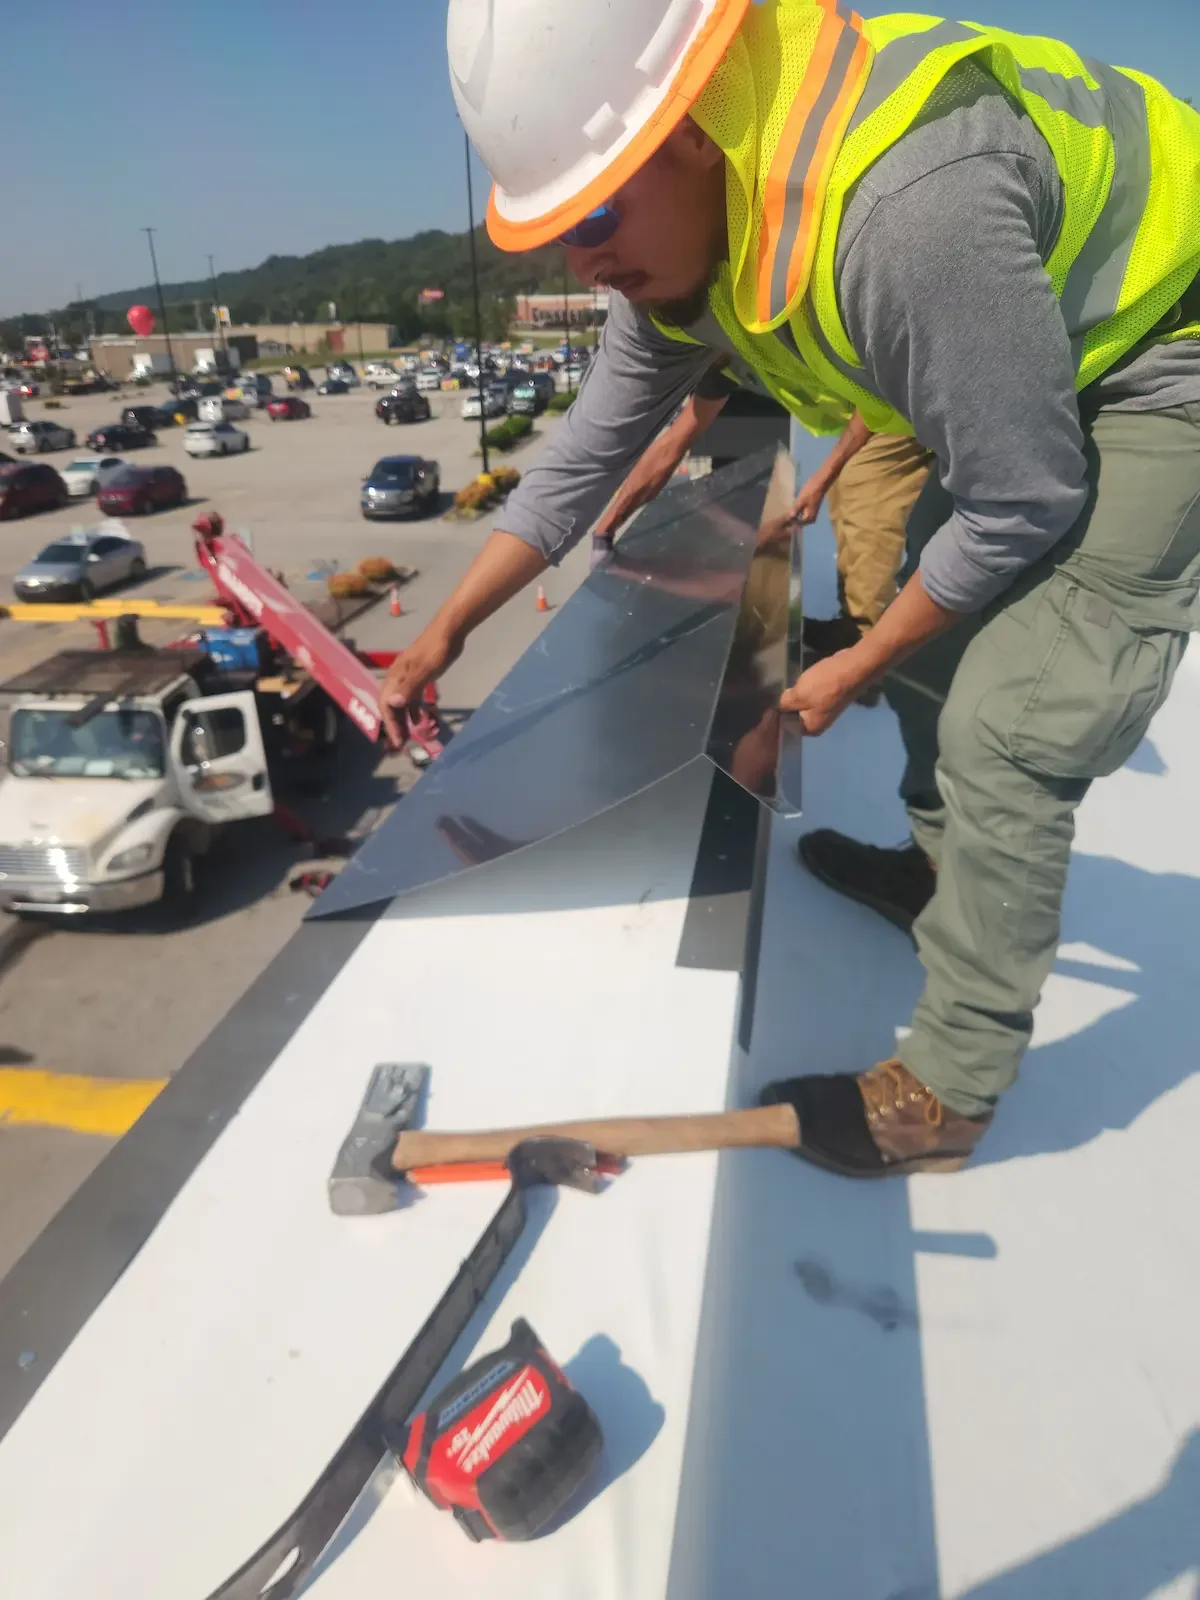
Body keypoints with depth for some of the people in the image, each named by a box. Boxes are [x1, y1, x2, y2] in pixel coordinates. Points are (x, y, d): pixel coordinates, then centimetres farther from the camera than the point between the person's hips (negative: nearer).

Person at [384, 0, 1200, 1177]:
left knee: (1006, 731, -16)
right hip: (1039, 374, 9)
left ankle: (948, 1093, -1)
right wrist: (447, 629, -1)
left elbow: (1020, 506, -28)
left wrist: (851, 670, -14)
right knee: (930, 638, 16)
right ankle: (943, 870, 39)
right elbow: (587, 451, -1)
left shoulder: (904, 205, -37)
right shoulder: (674, 227, -8)